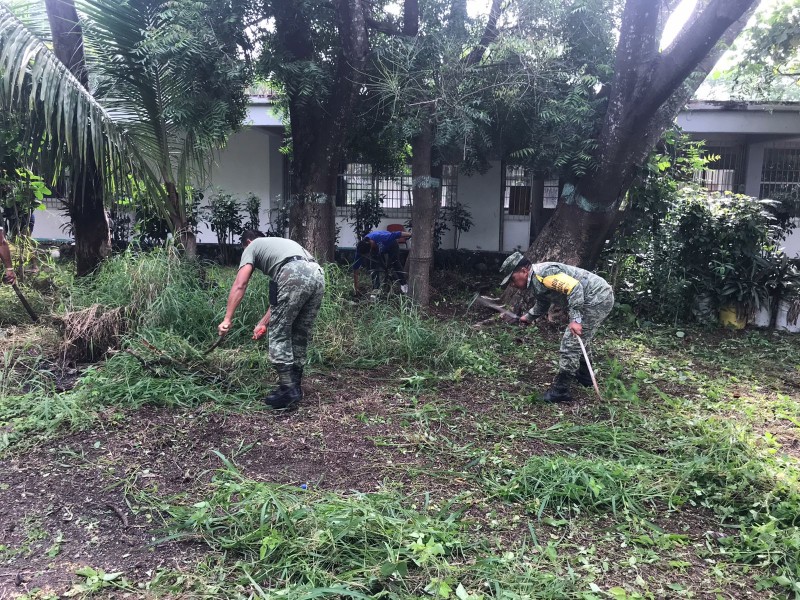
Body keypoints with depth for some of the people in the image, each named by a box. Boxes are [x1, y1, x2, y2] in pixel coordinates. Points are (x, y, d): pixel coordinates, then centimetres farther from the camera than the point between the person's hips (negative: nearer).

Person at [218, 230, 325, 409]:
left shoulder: (252, 247, 23)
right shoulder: (281, 243, 43)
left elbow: (239, 285, 7)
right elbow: (281, 297, 38)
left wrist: (227, 319, 4)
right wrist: (263, 323, 41)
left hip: (295, 276, -7)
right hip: (318, 275, 7)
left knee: (279, 334, 4)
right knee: (300, 335, 18)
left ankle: (288, 390, 3)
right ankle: (294, 386, 24)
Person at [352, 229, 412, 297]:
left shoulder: (381, 237, -47)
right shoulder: (360, 250, -33)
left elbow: (397, 234, -34)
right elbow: (355, 268, -25)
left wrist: (410, 234, -23)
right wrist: (355, 286, -21)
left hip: (391, 245, -2)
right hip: (375, 249, 2)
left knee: (395, 263, -4)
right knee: (374, 266, -15)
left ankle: (404, 284, 16)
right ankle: (375, 289, -5)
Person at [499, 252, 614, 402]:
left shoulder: (543, 273, -21)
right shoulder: (536, 280, 11)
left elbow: (574, 287, -30)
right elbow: (543, 304, 32)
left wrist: (575, 319, -33)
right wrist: (529, 317, 27)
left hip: (597, 298, -11)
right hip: (600, 296, 11)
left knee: (570, 343, -7)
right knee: (580, 339, 27)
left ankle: (560, 391, 0)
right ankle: (584, 376, 44)